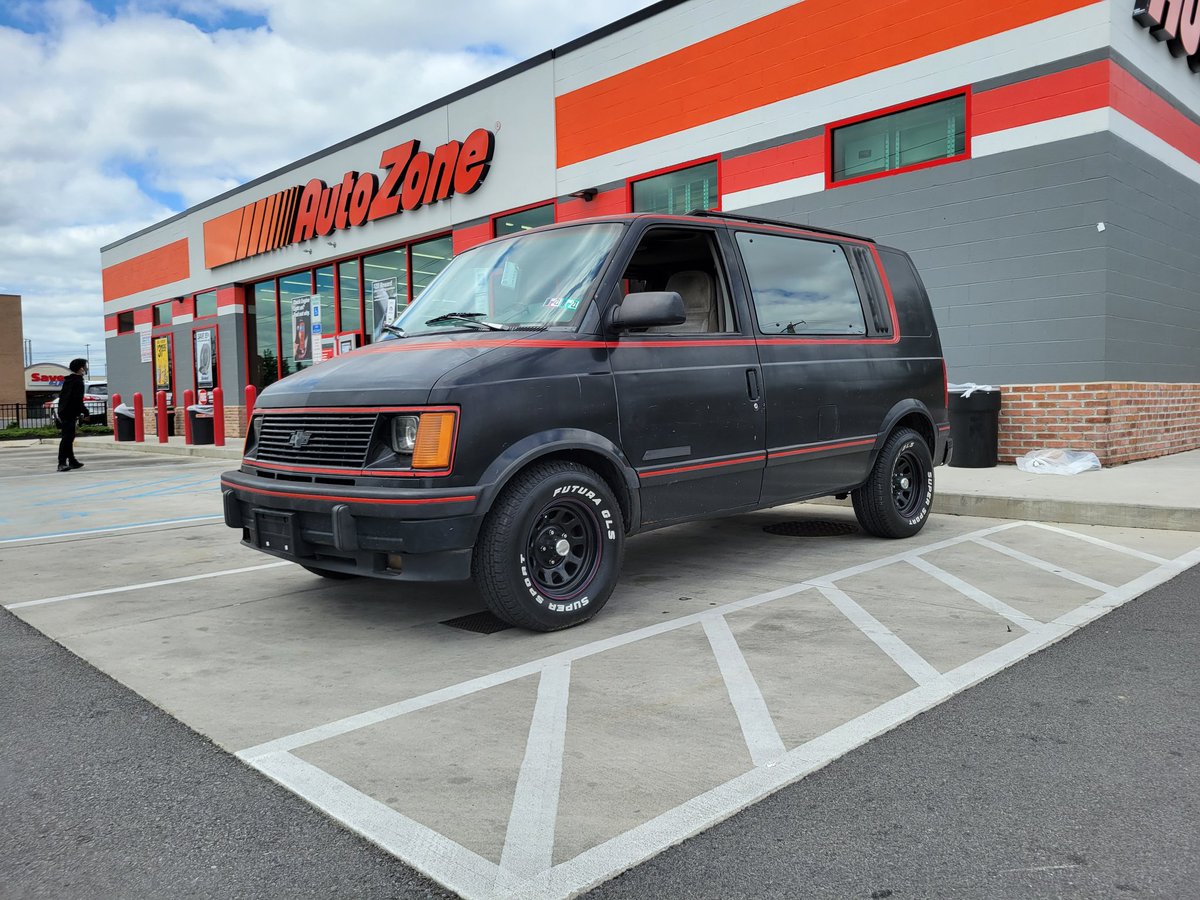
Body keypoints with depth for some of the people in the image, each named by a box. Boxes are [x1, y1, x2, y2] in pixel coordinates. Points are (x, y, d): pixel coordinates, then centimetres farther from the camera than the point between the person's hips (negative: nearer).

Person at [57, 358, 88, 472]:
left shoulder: (68, 380, 17)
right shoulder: (78, 381, -12)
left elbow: (61, 396, 22)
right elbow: (78, 400, -19)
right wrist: (85, 412, -11)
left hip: (64, 412, 10)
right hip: (71, 413, -10)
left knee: (68, 437, 16)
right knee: (67, 438, -13)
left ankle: (72, 461, 25)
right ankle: (62, 463, -18)